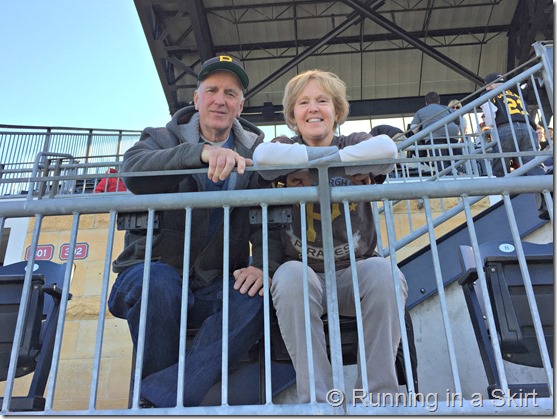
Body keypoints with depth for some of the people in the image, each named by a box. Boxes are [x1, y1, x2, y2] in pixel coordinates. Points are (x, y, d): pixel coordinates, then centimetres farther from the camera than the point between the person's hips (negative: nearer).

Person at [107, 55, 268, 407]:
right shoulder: (163, 139, 7)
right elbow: (133, 171, -19)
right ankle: (174, 400, -16)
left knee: (259, 296, -29)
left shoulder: (256, 153, 10)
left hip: (216, 286, 1)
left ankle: (161, 399, -31)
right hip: (154, 271, -1)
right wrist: (202, 151, -35)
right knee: (160, 281, -35)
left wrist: (263, 264, -24)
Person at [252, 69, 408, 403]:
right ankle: (317, 399, -23)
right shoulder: (286, 147, 7)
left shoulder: (355, 143, 8)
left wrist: (315, 166, -19)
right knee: (290, 275, -33)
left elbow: (387, 149, -19)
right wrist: (330, 152, -16)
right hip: (304, 270, 0)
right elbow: (263, 157, -20)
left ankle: (380, 396, -17)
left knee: (384, 271, -30)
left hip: (354, 271, 1)